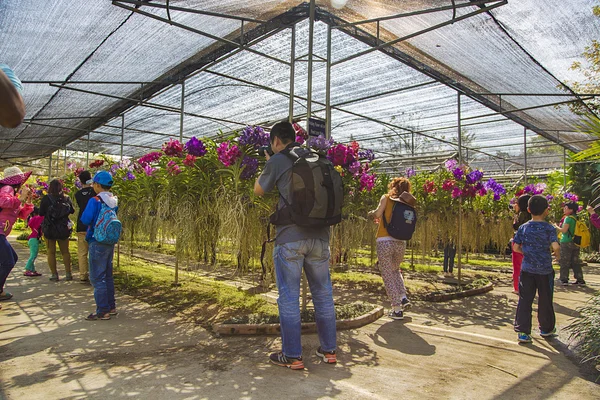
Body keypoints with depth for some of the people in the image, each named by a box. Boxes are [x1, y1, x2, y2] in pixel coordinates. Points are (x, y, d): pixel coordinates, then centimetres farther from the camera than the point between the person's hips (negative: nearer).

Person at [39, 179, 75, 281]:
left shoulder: (46, 199, -10)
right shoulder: (66, 198, -3)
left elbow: (41, 213, -6)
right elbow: (72, 211, 7)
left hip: (50, 229, -2)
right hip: (63, 229, 3)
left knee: (51, 252, 7)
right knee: (65, 251, 12)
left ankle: (54, 274, 8)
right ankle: (68, 273, 10)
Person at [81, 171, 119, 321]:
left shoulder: (95, 201, -16)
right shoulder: (114, 201, 5)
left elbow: (85, 219, -19)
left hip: (98, 242, -7)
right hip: (110, 242, 8)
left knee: (97, 277, 1)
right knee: (108, 275, 17)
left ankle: (102, 311, 5)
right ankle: (111, 306, 25)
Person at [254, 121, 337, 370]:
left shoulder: (278, 160, -2)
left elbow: (259, 191, 10)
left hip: (290, 237, -5)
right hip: (320, 236, 5)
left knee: (289, 296, 5)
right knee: (323, 293, 14)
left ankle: (292, 356, 12)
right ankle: (329, 350, 25)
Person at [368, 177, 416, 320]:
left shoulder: (386, 198, 1)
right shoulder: (407, 204, 12)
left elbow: (378, 213, -12)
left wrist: (372, 214, 11)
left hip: (384, 241, -4)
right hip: (401, 242, 5)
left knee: (388, 276, 5)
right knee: (396, 270, 28)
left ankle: (397, 309, 6)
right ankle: (404, 298, 13)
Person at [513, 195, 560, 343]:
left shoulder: (523, 228, -1)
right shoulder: (549, 228, -8)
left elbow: (516, 248, -1)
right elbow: (555, 247, -20)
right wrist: (557, 255, 0)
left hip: (527, 269, 1)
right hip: (545, 270, -1)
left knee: (524, 300, 4)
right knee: (545, 301, 15)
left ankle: (522, 331, 1)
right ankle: (546, 329, 32)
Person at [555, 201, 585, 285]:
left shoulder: (568, 218, -14)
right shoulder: (576, 218, 9)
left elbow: (564, 230, -18)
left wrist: (556, 226, -3)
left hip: (567, 242, -7)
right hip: (575, 243, 8)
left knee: (564, 262, -1)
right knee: (576, 262, 13)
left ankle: (564, 279, 0)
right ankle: (580, 279, 15)